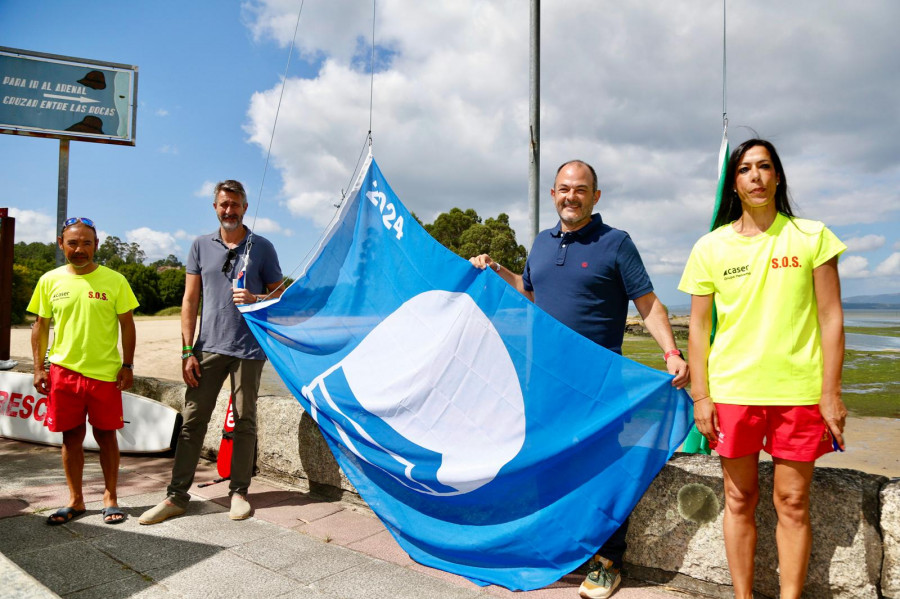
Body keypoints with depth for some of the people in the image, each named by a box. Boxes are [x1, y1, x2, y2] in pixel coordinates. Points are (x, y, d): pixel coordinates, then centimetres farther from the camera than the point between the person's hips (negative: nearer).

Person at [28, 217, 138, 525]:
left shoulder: (114, 280, -1)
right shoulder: (50, 280, 5)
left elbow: (127, 325, 1)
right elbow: (40, 326, 10)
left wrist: (127, 366, -3)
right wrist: (38, 368, 4)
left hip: (105, 372, -2)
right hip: (63, 371, 2)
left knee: (106, 435, 6)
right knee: (71, 436, 10)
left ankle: (110, 498, 19)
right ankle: (75, 500, 23)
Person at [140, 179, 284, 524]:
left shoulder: (262, 247, 5)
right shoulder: (201, 246, 10)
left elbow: (279, 294, 8)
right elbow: (190, 301, 7)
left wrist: (254, 299, -14)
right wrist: (187, 350, 1)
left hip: (249, 349, -1)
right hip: (209, 346, 2)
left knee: (244, 422, 6)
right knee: (193, 420, 3)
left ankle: (239, 492, 18)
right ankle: (177, 496, 13)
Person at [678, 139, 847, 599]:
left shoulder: (811, 237, 4)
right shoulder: (711, 247, 4)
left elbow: (830, 317, 2)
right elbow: (698, 326, 4)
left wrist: (830, 393, -3)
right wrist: (700, 395, -1)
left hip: (799, 391, 0)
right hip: (732, 390, 1)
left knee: (793, 501, 6)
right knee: (740, 499, 9)